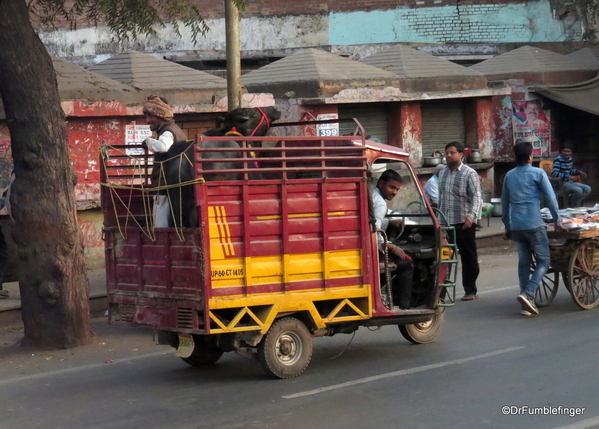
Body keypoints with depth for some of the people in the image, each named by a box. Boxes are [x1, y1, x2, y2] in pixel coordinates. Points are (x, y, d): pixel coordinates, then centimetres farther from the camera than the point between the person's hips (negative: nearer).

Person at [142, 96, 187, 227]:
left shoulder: (168, 131, -13)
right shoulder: (176, 130, 20)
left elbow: (163, 146, -36)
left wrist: (149, 141, -19)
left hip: (164, 191, -10)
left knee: (161, 231, -12)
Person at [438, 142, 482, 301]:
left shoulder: (470, 173, -5)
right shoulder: (442, 173, 14)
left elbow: (476, 197, -14)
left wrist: (471, 215, -28)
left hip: (464, 223, -5)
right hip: (445, 223, 5)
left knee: (469, 258, 4)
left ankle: (470, 291, 13)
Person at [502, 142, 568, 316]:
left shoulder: (509, 176, 12)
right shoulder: (538, 173, -4)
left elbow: (505, 203, 19)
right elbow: (550, 199, -5)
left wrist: (507, 227, 28)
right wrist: (557, 222, 4)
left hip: (516, 226, 5)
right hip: (534, 224, -5)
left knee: (524, 262, 12)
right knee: (543, 261, 3)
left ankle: (527, 304, 8)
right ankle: (527, 294, -17)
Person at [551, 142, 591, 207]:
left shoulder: (570, 159, 10)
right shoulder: (558, 160, -16)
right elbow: (554, 173, -27)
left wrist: (579, 172, 8)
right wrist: (567, 176, -32)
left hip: (569, 182, 9)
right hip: (561, 183, -9)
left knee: (588, 189, -1)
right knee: (579, 190, -28)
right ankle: (573, 205, -4)